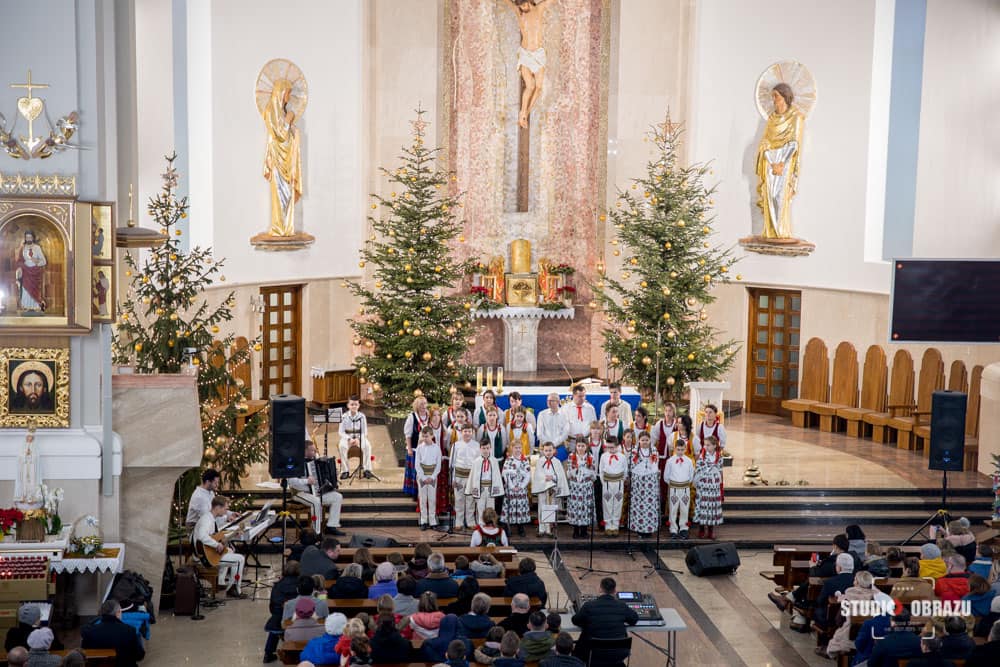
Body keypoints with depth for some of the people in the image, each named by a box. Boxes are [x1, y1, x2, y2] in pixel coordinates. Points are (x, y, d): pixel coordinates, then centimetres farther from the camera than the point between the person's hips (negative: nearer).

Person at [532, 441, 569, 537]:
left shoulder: (557, 462, 4)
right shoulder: (539, 461, 4)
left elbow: (561, 475, -3)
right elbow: (537, 474, -4)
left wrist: (552, 477, -19)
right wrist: (544, 478, -20)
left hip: (553, 488, 0)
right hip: (541, 487, 0)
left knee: (551, 509, 4)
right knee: (542, 509, 2)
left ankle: (549, 529, 8)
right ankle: (541, 529, 5)